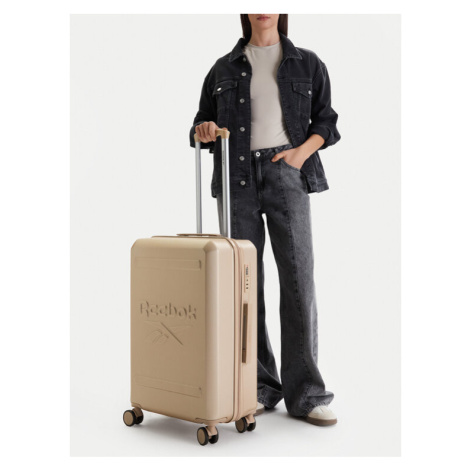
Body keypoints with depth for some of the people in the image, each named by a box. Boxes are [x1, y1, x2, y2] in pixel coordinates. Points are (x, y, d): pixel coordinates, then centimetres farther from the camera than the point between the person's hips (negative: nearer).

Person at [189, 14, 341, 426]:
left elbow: (326, 121, 11)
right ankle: (258, 387, 11)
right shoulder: (224, 68, 16)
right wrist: (204, 131, -8)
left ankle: (305, 393, -1)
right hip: (237, 176, 2)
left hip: (287, 174, -1)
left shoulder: (307, 63, 13)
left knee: (298, 278, -9)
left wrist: (303, 150, -8)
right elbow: (202, 125, 16)